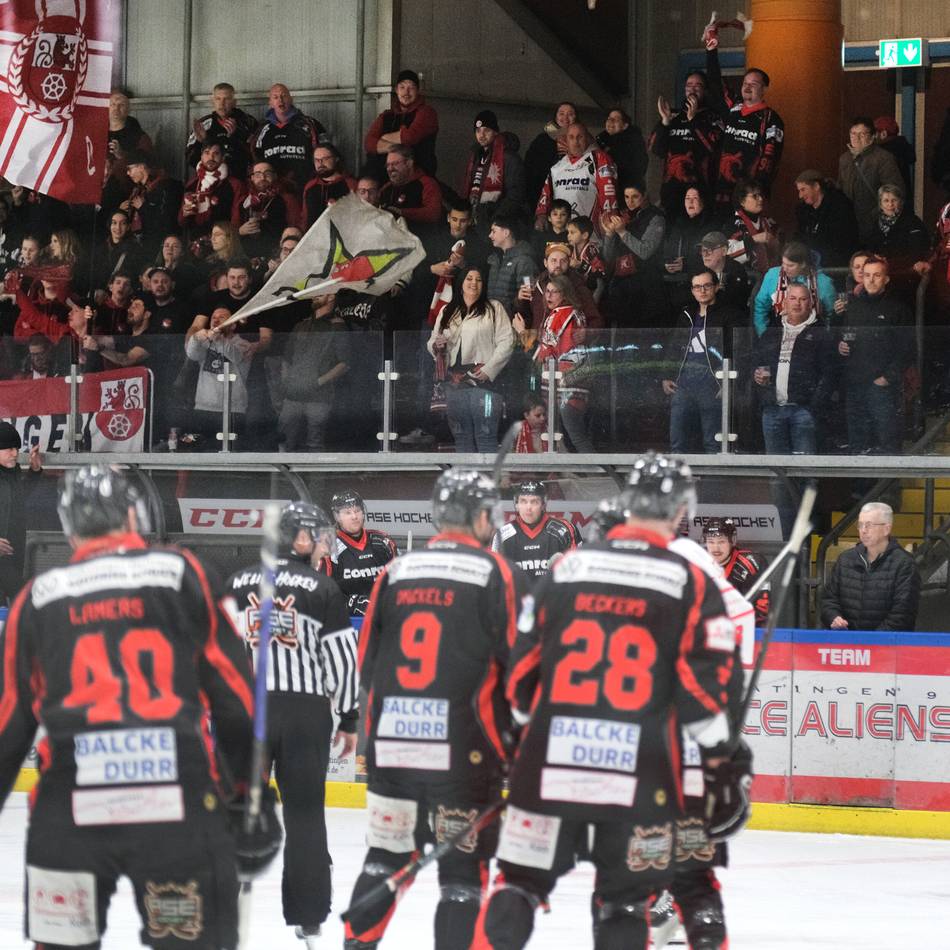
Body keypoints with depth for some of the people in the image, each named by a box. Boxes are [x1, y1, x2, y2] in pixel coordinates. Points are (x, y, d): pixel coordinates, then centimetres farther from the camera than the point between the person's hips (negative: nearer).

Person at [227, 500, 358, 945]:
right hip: (305, 712, -2)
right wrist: (348, 719, 9)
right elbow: (342, 659, -1)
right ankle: (308, 920, 7)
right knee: (304, 815, 5)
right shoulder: (322, 589, -1)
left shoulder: (238, 583, 6)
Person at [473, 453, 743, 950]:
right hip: (641, 776, -1)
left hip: (551, 762, 1)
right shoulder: (692, 584, -2)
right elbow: (710, 681, -4)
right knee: (625, 902, 9)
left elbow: (523, 664, 9)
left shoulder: (567, 568, 5)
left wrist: (530, 728, 24)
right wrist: (720, 760, 8)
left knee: (519, 884, 11)